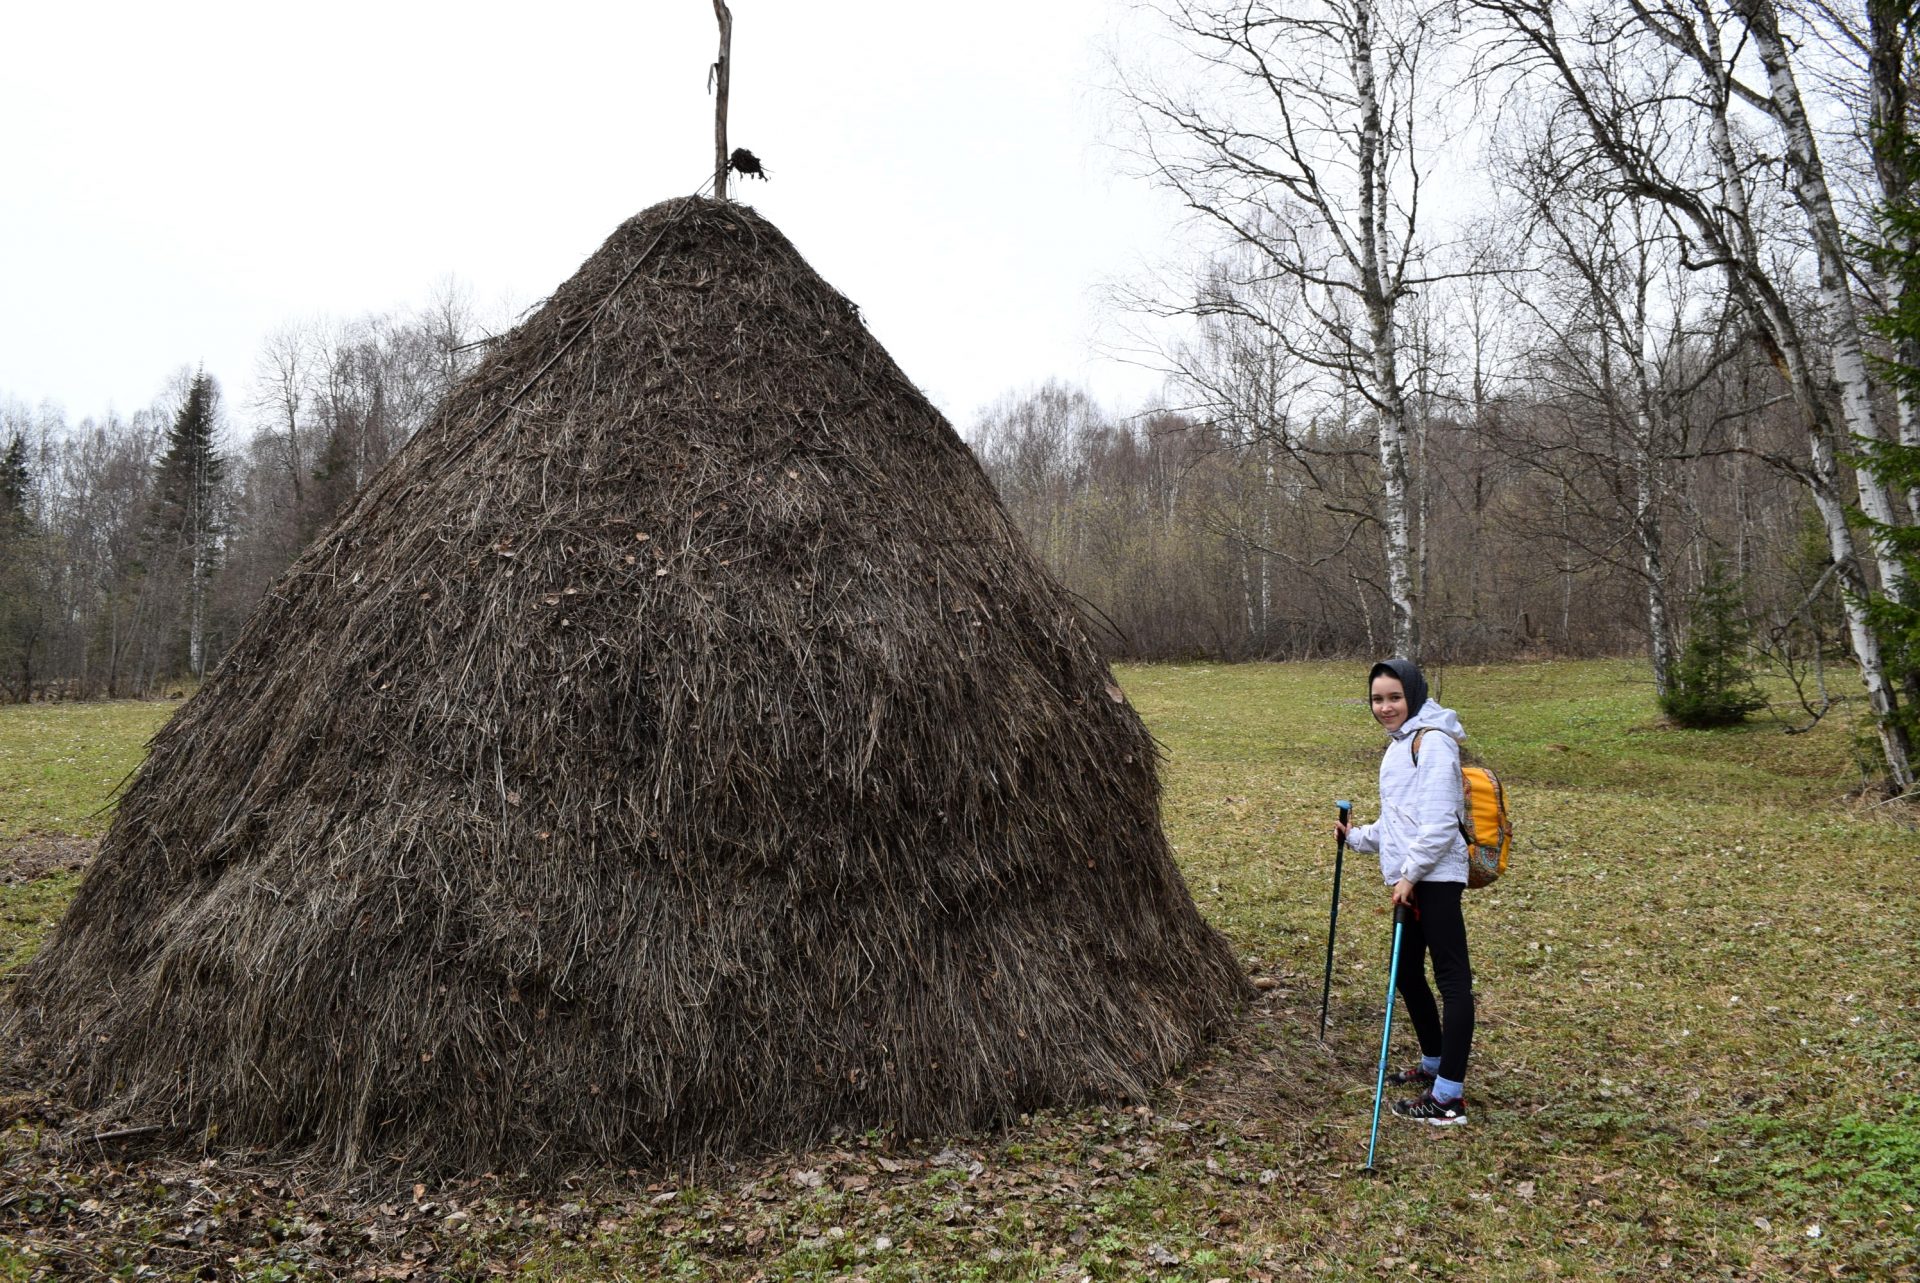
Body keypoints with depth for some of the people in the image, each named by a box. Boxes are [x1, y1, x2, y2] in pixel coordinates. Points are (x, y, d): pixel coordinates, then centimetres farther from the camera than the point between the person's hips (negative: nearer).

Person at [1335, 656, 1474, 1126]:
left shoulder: (1433, 743, -12)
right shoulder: (1399, 744, 19)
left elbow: (1439, 821, -19)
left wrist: (1411, 872, -20)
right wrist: (1359, 837, 24)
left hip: (1434, 879, -10)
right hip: (1410, 879, 10)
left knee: (1452, 978, -8)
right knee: (1407, 974, 18)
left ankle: (1449, 1096, -8)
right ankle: (1434, 1065, 35)